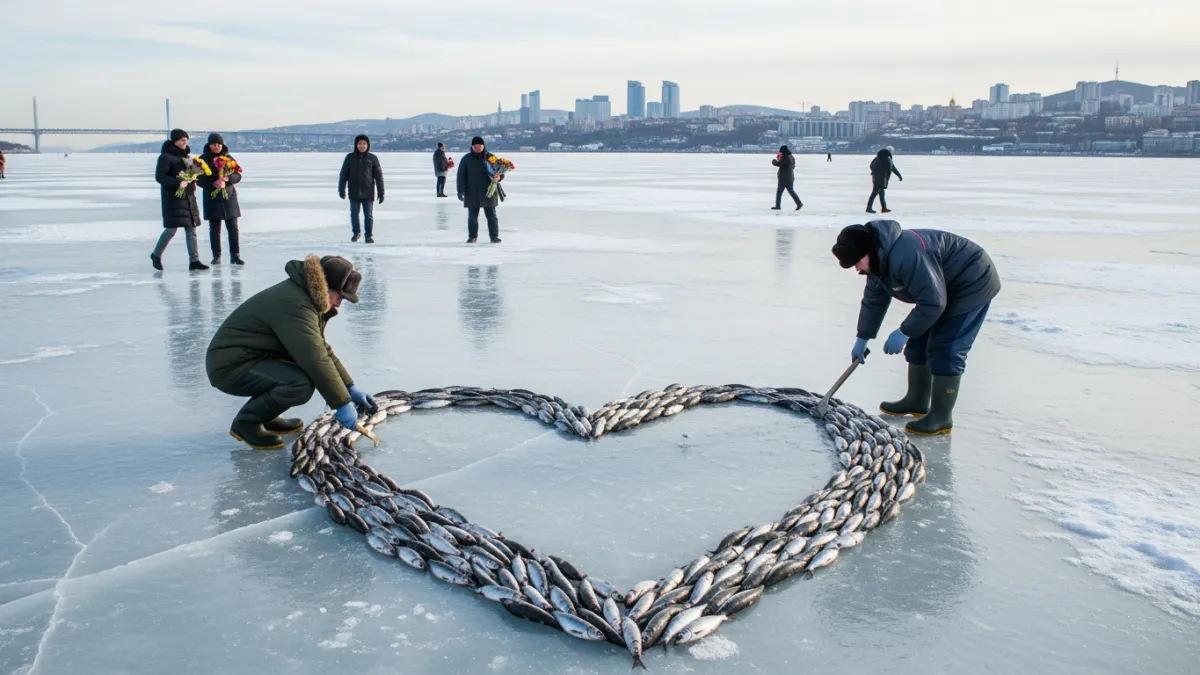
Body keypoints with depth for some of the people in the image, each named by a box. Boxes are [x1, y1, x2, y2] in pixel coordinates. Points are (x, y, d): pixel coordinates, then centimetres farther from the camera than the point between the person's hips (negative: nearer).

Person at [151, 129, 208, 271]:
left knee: (191, 229, 3)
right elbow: (159, 176, -15)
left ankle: (194, 260, 3)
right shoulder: (166, 156, -8)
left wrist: (192, 180, 5)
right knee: (171, 228, -7)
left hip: (189, 197, 8)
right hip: (173, 197, -8)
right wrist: (178, 183, -26)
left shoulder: (186, 155, 16)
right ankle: (156, 255, 14)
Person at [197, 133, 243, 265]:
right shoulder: (203, 159, 2)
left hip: (229, 197, 1)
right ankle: (216, 256, 9)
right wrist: (214, 184, -19)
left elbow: (238, 176, 4)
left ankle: (235, 255, 2)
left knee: (233, 228, -2)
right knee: (214, 229, 2)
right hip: (212, 198, -1)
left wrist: (227, 179, -16)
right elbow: (199, 179, -3)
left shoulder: (228, 158, 7)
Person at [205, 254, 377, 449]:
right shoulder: (294, 304, -25)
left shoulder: (304, 296, 8)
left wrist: (350, 387, 10)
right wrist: (342, 403, -23)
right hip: (230, 366, -10)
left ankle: (265, 417, 13)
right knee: (302, 384, -28)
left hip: (251, 357, 10)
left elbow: (321, 349, 15)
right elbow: (316, 359, -29)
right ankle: (246, 422, -7)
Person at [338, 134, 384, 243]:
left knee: (368, 215, -1)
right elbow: (344, 174, 5)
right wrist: (341, 189, 1)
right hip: (354, 193, 1)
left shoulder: (372, 158, 0)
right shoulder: (350, 157, 2)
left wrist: (381, 193, -3)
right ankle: (356, 233, 26)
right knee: (354, 215, 8)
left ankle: (369, 235, 10)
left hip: (368, 193, -1)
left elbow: (379, 176, 0)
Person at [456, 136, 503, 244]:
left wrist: (498, 177, -17)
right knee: (472, 216, 6)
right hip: (472, 193, 0)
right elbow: (461, 176, 1)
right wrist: (461, 190, -7)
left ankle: (494, 236, 9)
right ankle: (472, 236, 16)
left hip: (488, 192, 0)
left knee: (491, 215, 3)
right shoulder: (466, 159, 2)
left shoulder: (490, 157, 3)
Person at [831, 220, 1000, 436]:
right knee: (918, 342, 12)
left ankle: (941, 417, -5)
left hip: (972, 285, -10)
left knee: (944, 350, -13)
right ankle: (917, 400, 26)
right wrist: (862, 339, 15)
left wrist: (904, 332, -25)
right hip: (944, 287, 10)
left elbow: (932, 302, -34)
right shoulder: (878, 260, -2)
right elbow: (874, 300, 11)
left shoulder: (905, 256, -36)